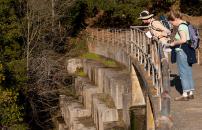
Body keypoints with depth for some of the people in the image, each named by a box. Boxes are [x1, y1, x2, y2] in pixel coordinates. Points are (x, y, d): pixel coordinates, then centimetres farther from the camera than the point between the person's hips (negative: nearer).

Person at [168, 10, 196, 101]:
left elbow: (183, 40, -30)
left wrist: (174, 43, -15)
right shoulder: (185, 24, 12)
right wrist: (175, 41, 14)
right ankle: (190, 93, 19)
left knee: (183, 73, -2)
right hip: (188, 52, 10)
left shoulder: (181, 27, -17)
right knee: (188, 72, 13)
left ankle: (185, 94, 3)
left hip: (182, 52, -10)